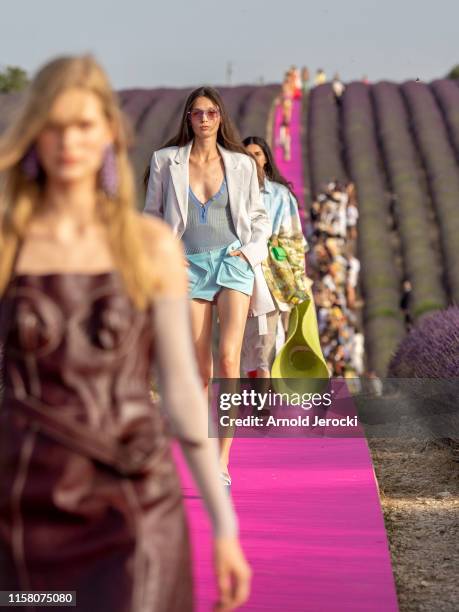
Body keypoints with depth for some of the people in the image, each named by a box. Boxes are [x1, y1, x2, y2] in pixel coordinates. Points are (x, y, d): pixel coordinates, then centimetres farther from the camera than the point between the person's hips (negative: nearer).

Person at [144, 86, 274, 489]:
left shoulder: (241, 164, 6)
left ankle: (222, 465, -16)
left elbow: (259, 216, 16)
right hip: (190, 266, 1)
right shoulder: (166, 161, 4)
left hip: (233, 262, 0)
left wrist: (251, 250, 1)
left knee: (229, 358, -17)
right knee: (200, 369, -2)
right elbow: (152, 215, 13)